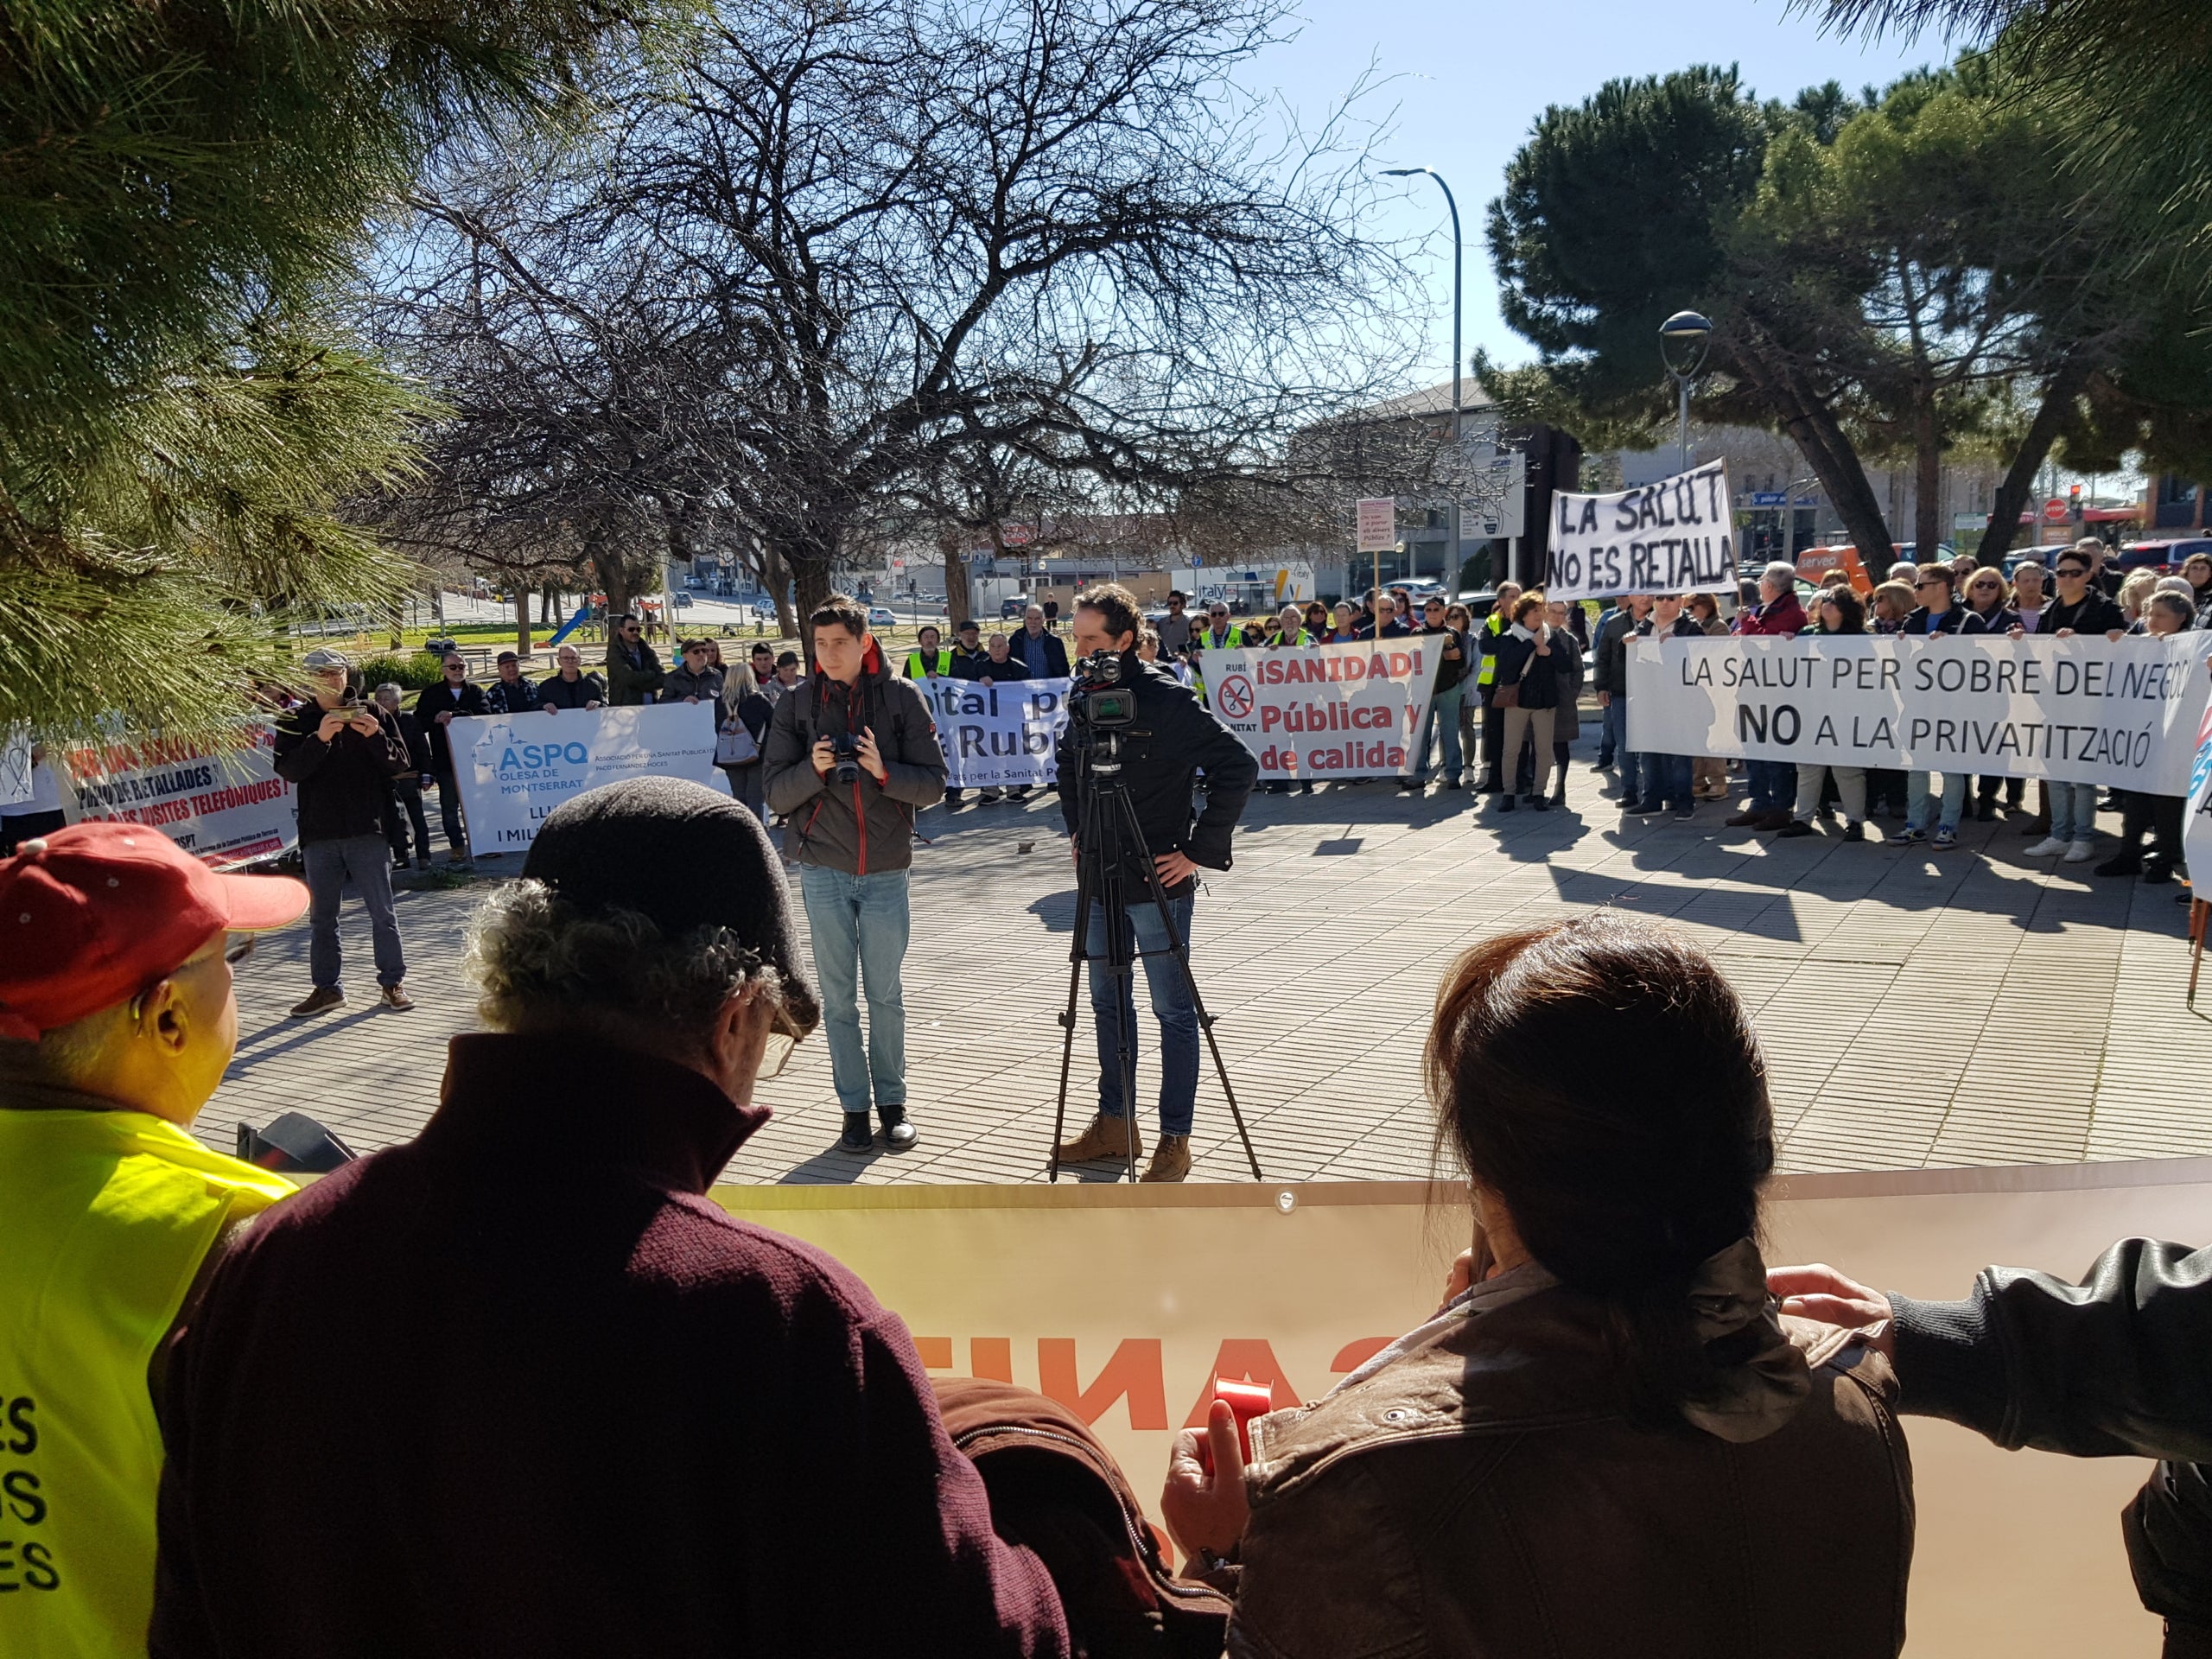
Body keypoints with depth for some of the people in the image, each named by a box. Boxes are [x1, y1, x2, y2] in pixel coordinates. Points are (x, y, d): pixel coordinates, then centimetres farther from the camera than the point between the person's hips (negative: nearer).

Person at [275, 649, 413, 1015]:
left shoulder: (370, 713, 5)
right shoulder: (294, 721, 6)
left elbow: (401, 764, 2)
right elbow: (287, 769, -9)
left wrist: (376, 736, -15)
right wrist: (319, 738, -22)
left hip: (368, 831, -1)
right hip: (319, 834, 1)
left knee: (382, 912, 2)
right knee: (321, 917, 10)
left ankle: (391, 984, 12)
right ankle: (325, 988, 21)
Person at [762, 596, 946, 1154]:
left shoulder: (902, 697, -2)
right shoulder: (797, 704, 1)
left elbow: (933, 783, -3)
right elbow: (775, 791, -1)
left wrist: (883, 770, -20)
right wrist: (813, 769, -20)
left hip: (886, 869, -1)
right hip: (823, 869, 1)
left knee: (886, 994, 7)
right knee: (838, 997, 6)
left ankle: (892, 1102, 21)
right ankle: (854, 1107, 17)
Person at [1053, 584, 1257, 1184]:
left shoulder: (1168, 700, -15)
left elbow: (1238, 768, -17)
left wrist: (1200, 850, -16)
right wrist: (1075, 830, 14)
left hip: (1157, 881, -7)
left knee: (1172, 1009, 3)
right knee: (1107, 1000, 15)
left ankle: (1175, 1139, 13)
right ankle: (1115, 1123, 29)